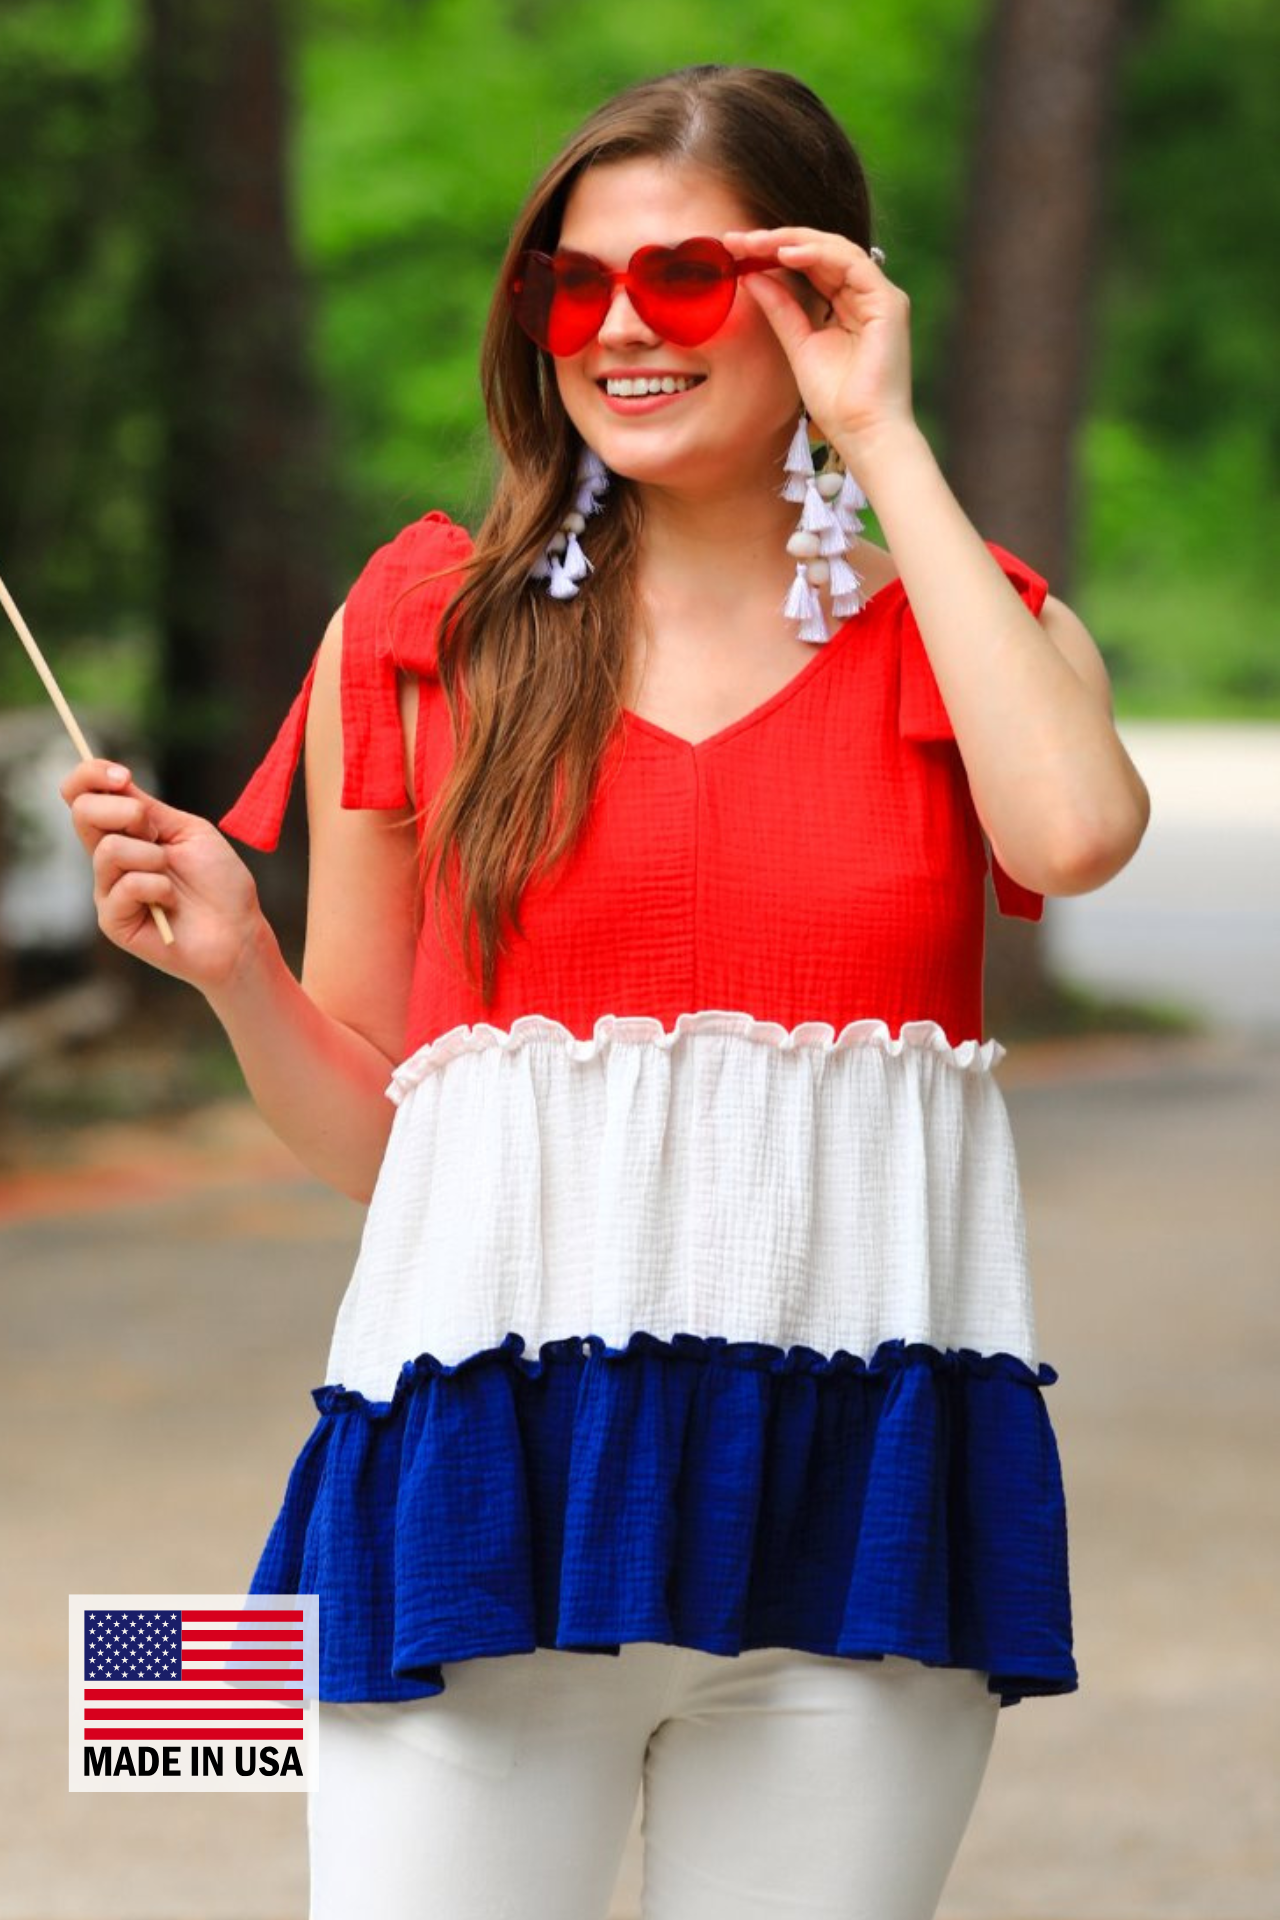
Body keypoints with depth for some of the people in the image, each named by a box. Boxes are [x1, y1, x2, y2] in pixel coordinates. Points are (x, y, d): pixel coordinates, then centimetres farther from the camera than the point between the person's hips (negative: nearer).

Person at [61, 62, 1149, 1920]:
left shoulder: (968, 621, 9)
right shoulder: (423, 624, 8)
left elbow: (1075, 832, -17)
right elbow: (361, 1124, 13)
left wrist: (890, 447, -7)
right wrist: (236, 965, -8)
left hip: (854, 1482, 1)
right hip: (492, 1460, 0)